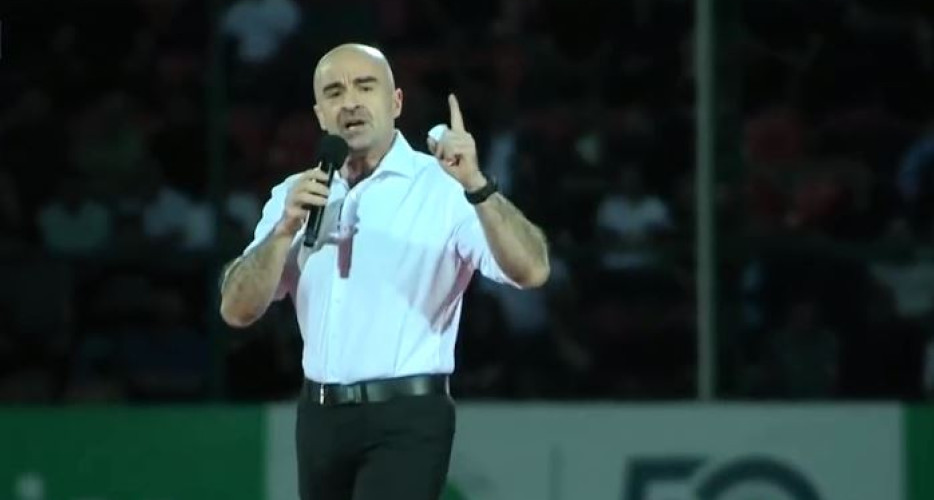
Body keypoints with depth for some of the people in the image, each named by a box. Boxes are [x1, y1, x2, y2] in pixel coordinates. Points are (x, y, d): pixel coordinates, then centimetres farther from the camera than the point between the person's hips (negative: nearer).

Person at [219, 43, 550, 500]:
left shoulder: (445, 187, -5)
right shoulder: (296, 196, 12)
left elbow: (531, 271, -19)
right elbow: (237, 310, 4)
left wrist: (476, 187, -33)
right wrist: (285, 230, -11)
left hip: (407, 419, -6)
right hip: (319, 416, 6)